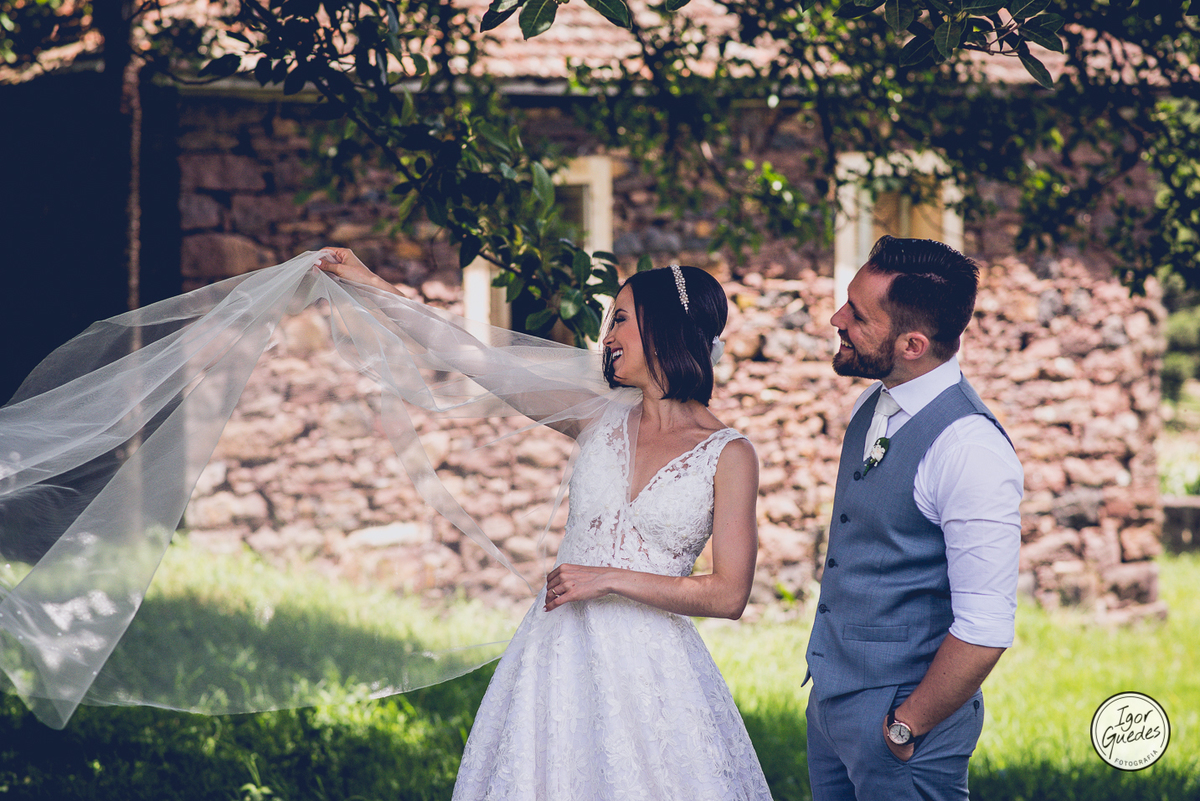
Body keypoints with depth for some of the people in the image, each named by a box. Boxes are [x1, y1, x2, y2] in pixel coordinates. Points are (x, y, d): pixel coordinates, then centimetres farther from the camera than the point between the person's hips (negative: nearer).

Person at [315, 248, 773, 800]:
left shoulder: (728, 454, -4)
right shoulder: (603, 420, 8)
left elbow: (729, 595, -9)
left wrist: (609, 580, -12)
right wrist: (375, 288, 14)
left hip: (651, 667, -4)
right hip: (562, 656, 4)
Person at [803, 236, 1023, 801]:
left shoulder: (970, 448, -22)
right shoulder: (873, 406, 5)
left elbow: (986, 630, -23)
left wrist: (906, 728, -15)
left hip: (906, 712, -8)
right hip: (831, 693, 8)